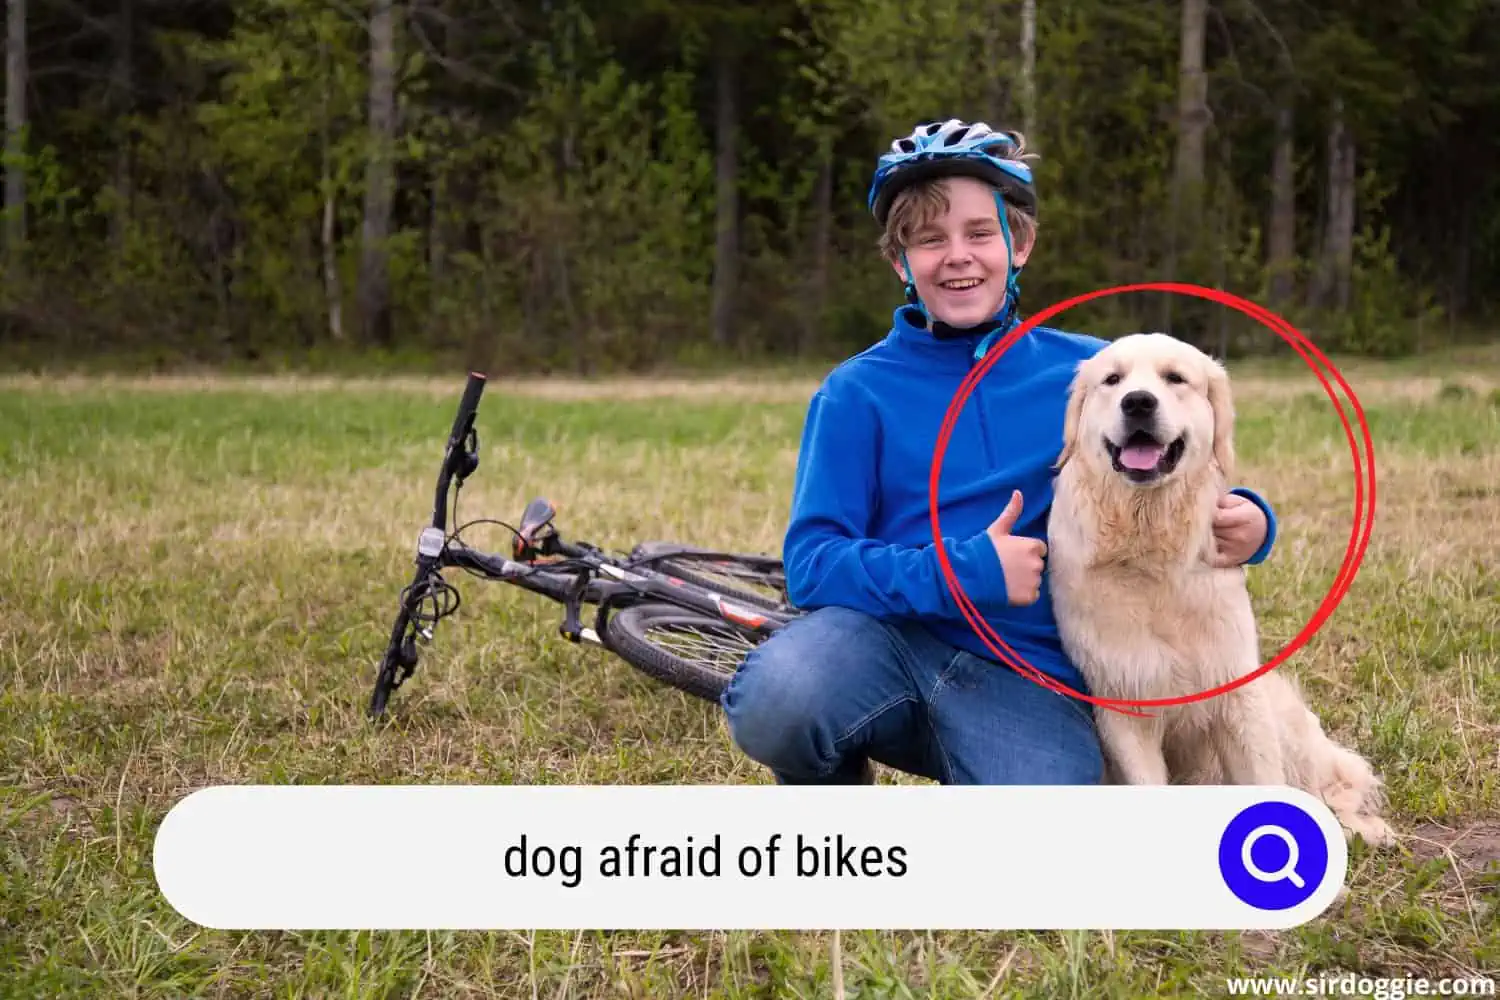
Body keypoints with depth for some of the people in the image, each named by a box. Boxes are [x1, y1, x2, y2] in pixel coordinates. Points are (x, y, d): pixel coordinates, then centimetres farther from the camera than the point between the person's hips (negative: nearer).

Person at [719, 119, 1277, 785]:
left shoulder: (1088, 373, 9)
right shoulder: (857, 393, 3)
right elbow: (812, 563, -6)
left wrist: (1244, 521, -8)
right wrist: (964, 573, -19)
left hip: (1030, 674, 1)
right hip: (894, 633, -1)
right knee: (772, 703, -35)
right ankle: (838, 794, 3)